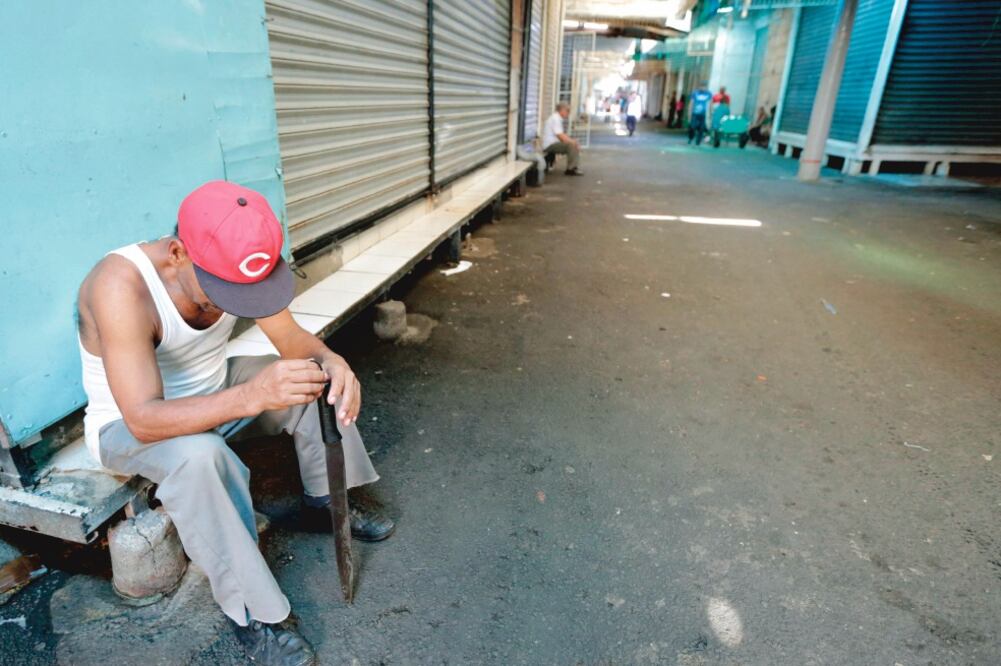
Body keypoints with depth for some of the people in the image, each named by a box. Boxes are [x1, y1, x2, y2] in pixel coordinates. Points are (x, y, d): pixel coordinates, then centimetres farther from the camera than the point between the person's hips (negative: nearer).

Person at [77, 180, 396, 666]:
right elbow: (145, 419, -40)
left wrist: (329, 361, -36)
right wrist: (251, 396, -56)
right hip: (128, 425, -5)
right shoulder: (120, 286, -36)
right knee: (199, 456, -37)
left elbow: (292, 339, -12)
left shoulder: (233, 267, -19)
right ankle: (251, 614, -18)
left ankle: (324, 502, 14)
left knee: (321, 381, -6)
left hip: (212, 389, 6)